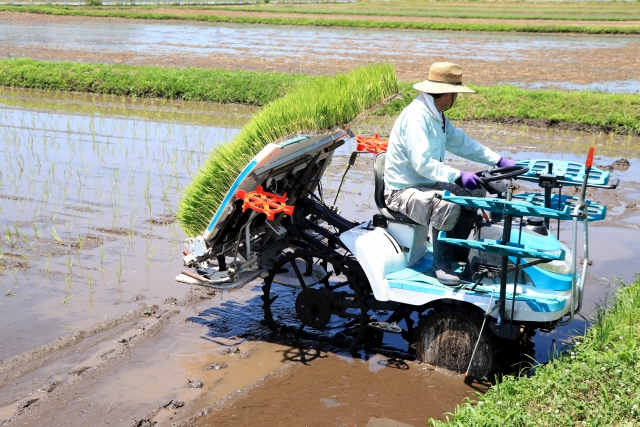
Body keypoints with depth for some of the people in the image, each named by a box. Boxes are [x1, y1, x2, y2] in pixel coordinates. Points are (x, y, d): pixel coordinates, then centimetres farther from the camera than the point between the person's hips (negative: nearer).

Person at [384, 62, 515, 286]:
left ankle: (457, 250, 19)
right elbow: (422, 163, -31)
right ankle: (441, 263, -15)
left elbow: (461, 142, 15)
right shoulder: (417, 116, -24)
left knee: (474, 192, 12)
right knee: (448, 205, -33)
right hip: (403, 191, -10)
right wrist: (458, 176, -36)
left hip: (426, 183, 10)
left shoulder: (436, 115, 8)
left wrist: (498, 161, 10)